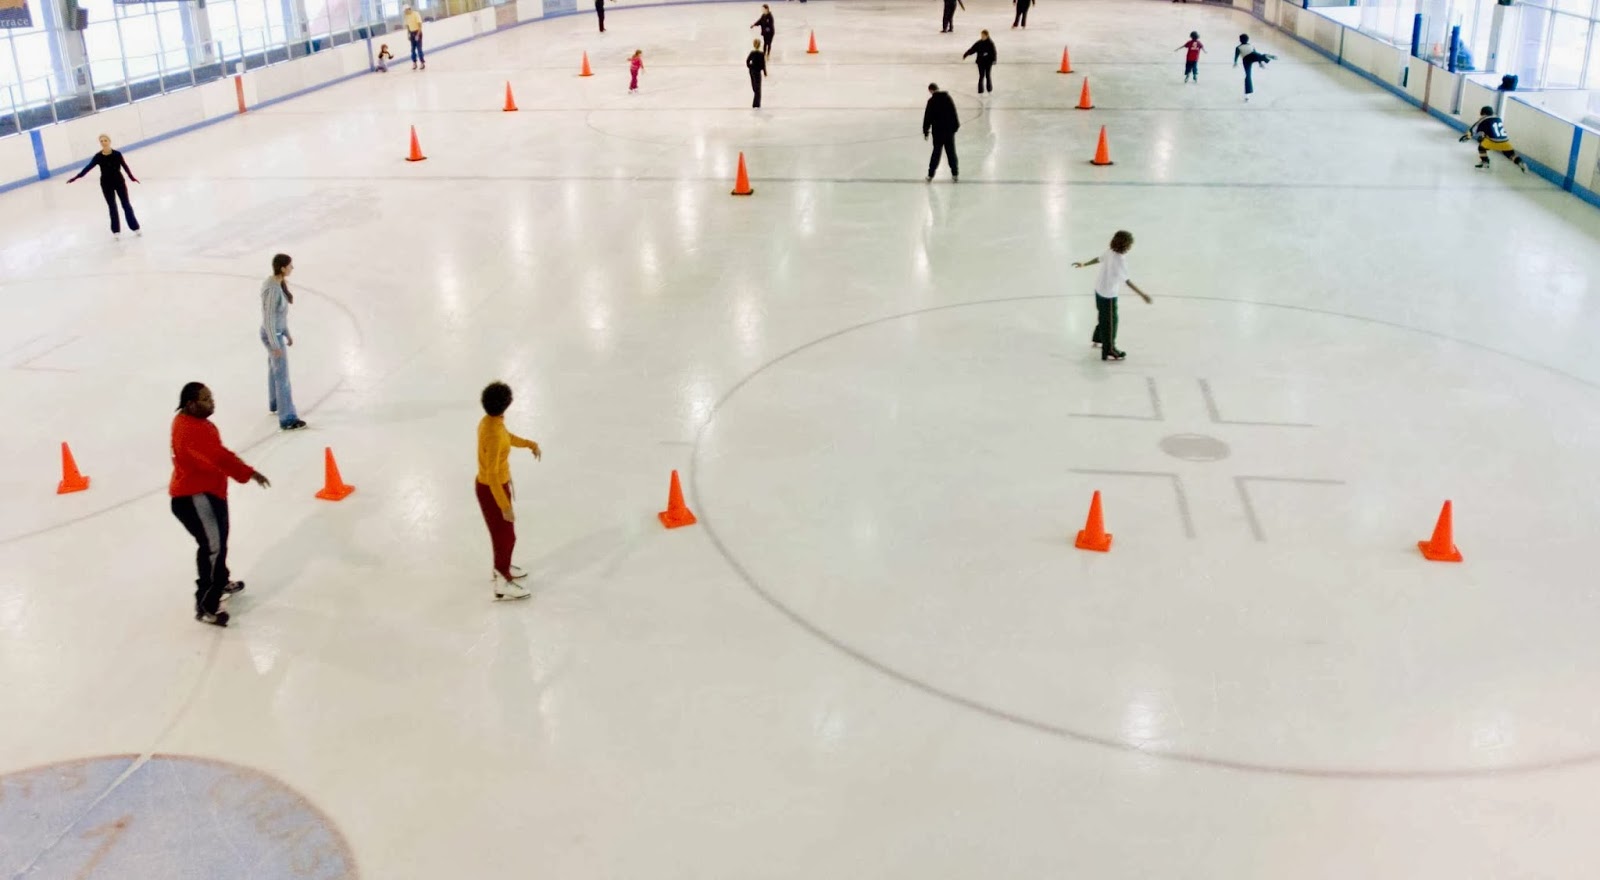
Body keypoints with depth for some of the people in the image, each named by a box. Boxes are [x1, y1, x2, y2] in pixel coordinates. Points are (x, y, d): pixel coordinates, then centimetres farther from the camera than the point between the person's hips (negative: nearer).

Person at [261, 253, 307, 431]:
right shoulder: (273, 289, -30)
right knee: (282, 376, -1)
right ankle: (287, 419, 7)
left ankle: (275, 403, 49)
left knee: (275, 368, 28)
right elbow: (269, 319, -25)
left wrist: (287, 333, 18)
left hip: (277, 332, 10)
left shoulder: (279, 283, -2)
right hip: (273, 335, -10)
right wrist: (275, 345, -20)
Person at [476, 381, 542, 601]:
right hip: (492, 490, -9)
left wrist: (530, 444, 7)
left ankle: (501, 568, 48)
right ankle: (502, 584, 23)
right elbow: (492, 475, -33)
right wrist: (505, 506, -29)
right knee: (506, 536, 7)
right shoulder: (493, 436, -35)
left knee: (503, 531, 27)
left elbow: (508, 437, 19)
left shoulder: (490, 421, -6)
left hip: (496, 484, 9)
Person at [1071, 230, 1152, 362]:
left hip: (1100, 289, 9)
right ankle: (1109, 351, 15)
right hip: (1108, 295, -9)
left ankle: (1099, 339, 49)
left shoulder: (1110, 253, -6)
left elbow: (1098, 259, 12)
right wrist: (1142, 294, -32)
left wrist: (1084, 265, 29)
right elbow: (1127, 281, -32)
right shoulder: (1119, 261, -31)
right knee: (1110, 321, 4)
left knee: (1103, 316, 28)